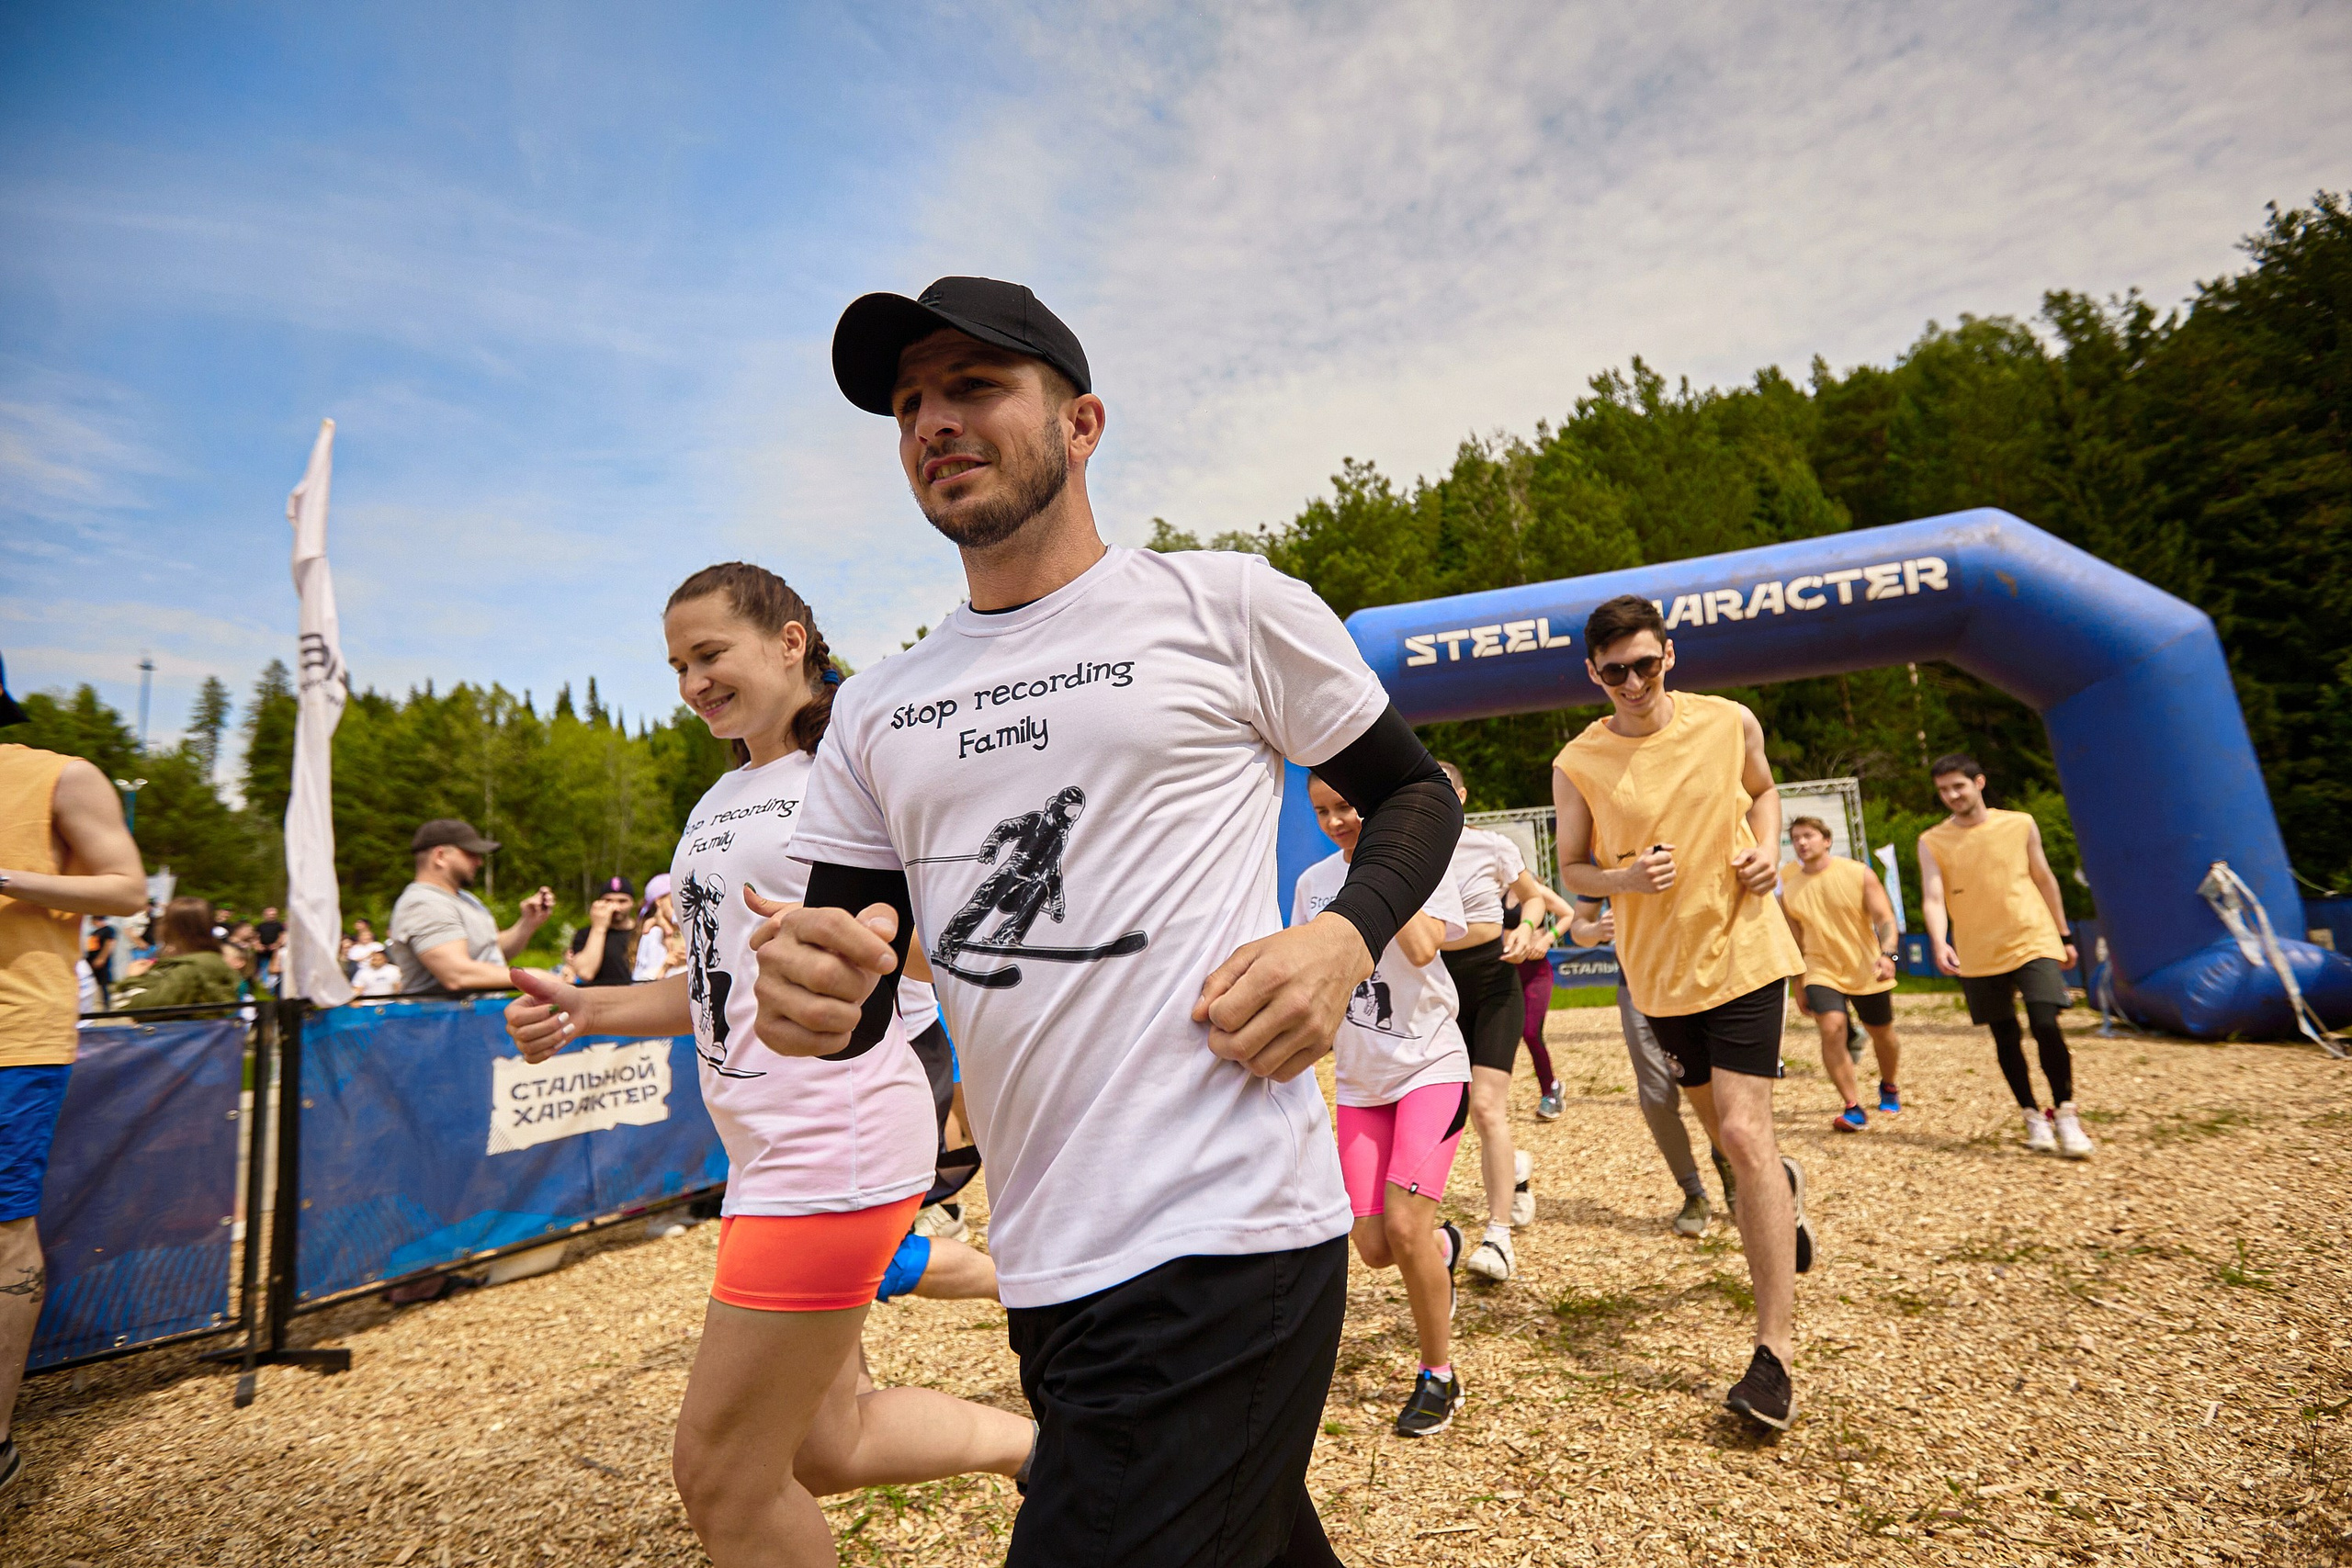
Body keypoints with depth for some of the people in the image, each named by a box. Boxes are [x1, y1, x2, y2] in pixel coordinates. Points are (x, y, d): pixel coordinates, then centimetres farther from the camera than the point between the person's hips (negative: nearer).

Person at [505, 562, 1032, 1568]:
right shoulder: (717, 806, 16)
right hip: (766, 1149, 9)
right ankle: (1041, 1441, 37)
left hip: (837, 1142, -9)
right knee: (822, 1447, 19)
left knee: (722, 1476, 4)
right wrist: (586, 1009, 7)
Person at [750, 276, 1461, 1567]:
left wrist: (1344, 938, -13)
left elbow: (1417, 794, 6)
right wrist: (815, 995, -12)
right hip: (1040, 1267, 6)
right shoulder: (878, 708, 10)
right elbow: (860, 998, 12)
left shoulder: (1225, 605, -2)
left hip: (1220, 1246, -5)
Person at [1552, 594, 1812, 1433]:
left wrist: (1766, 852, -5)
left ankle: (1776, 1350, -1)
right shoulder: (1578, 765, -9)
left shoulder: (1730, 723, -6)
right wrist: (1625, 878, -21)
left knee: (1743, 1132, -10)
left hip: (1743, 949, -1)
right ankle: (1783, 1187, 55)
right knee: (1727, 1128, 18)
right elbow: (1572, 870, -1)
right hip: (1659, 969, 2)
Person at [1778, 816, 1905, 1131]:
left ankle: (1888, 1086, 46)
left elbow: (1886, 919, -12)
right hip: (1822, 972, 0)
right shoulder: (1789, 886, -2)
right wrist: (1799, 987, 11)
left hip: (1867, 972, 0)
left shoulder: (1858, 874, -8)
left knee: (1883, 1035, 15)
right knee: (1832, 1029, -20)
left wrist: (1887, 954, -31)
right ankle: (1853, 1107, -11)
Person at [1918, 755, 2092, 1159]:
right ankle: (2033, 1117, 22)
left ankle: (2065, 1114, 4)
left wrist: (2064, 936, 15)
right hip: (1979, 956, 1)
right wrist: (1939, 943, -26)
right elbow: (1933, 899, -10)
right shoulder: (1932, 842, -2)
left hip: (2033, 942, 0)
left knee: (2046, 1026, -13)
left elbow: (2044, 880, 12)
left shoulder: (2020, 824, 2)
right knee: (2005, 1038, 7)